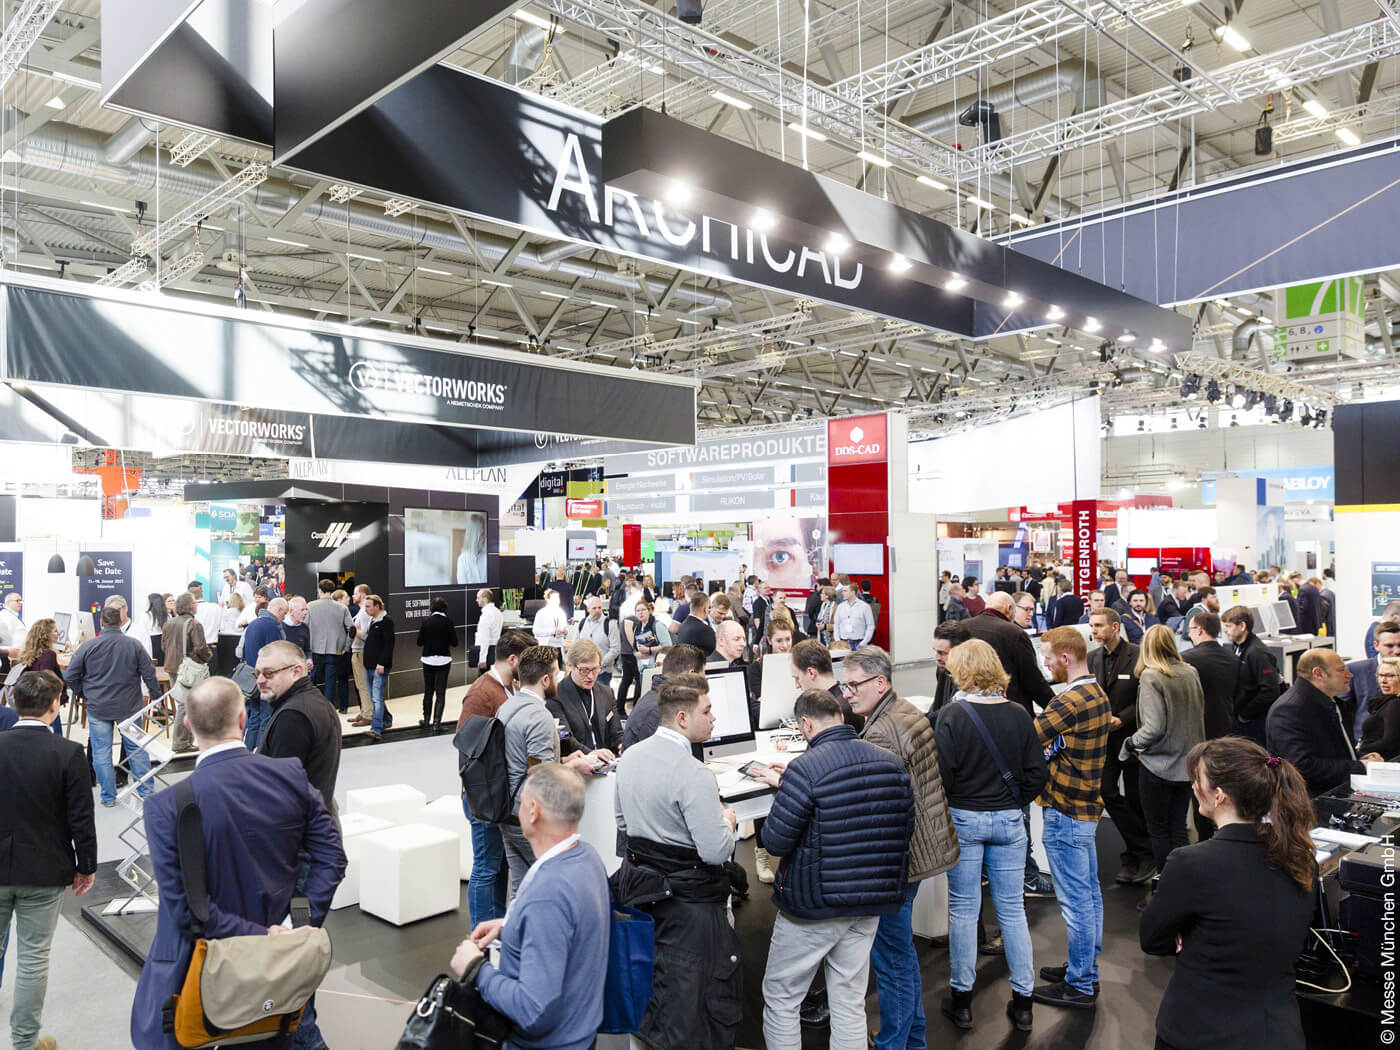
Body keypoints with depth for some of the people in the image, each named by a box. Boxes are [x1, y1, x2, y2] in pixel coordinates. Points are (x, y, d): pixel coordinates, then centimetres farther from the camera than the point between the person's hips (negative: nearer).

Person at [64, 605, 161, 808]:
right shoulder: (134, 645, -7)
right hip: (129, 707, 1)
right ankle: (146, 791, 17)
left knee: (101, 752, 8)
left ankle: (108, 797, 14)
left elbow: (70, 676, -3)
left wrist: (83, 693, 14)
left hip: (98, 708, -1)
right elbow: (149, 674, -3)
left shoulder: (88, 646, -8)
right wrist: (157, 697, 11)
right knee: (136, 748, 12)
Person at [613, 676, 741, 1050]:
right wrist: (726, 820, -6)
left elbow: (622, 820, 14)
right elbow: (717, 851, -25)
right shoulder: (693, 774, -25)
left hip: (642, 882, 8)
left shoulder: (629, 756, 1)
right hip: (689, 896, -8)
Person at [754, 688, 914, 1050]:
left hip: (813, 907, -6)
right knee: (850, 1003, 17)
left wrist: (781, 791, -1)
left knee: (780, 999, 13)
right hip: (870, 902, 6)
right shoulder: (891, 762, -1)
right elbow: (906, 827, 11)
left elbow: (775, 841, -18)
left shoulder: (805, 769, -21)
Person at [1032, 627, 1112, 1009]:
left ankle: (1079, 985, 11)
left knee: (1075, 899, 0)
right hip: (1088, 805, 10)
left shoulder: (1071, 702, -24)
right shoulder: (1099, 695, 8)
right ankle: (1086, 970, 32)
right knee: (1089, 892, 18)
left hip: (1066, 812, -10)